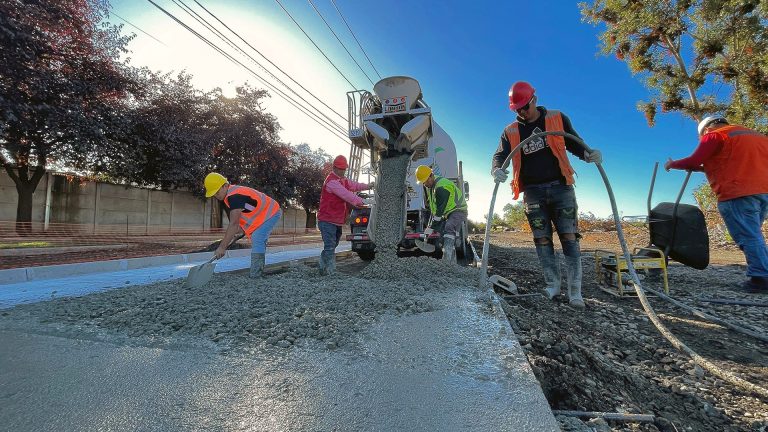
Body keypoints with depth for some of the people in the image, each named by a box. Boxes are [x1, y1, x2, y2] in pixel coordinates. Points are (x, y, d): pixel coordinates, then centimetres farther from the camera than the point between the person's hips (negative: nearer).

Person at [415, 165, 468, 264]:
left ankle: (447, 261, -42)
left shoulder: (442, 186, -27)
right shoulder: (430, 187, 6)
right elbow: (432, 207, 13)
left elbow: (440, 210, -27)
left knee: (448, 229, -32)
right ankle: (452, 262, 16)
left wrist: (431, 227, -22)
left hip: (458, 211, -10)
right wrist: (432, 225, 8)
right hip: (448, 213, 10)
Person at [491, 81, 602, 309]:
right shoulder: (511, 131, 6)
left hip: (560, 187, -1)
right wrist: (496, 170, -24)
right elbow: (499, 156, -1)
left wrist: (589, 154, -13)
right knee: (542, 240, 2)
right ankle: (552, 286, 12)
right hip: (533, 192, 2)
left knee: (569, 237, -6)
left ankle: (575, 291, -1)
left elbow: (574, 144, 9)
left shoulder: (557, 119, 4)